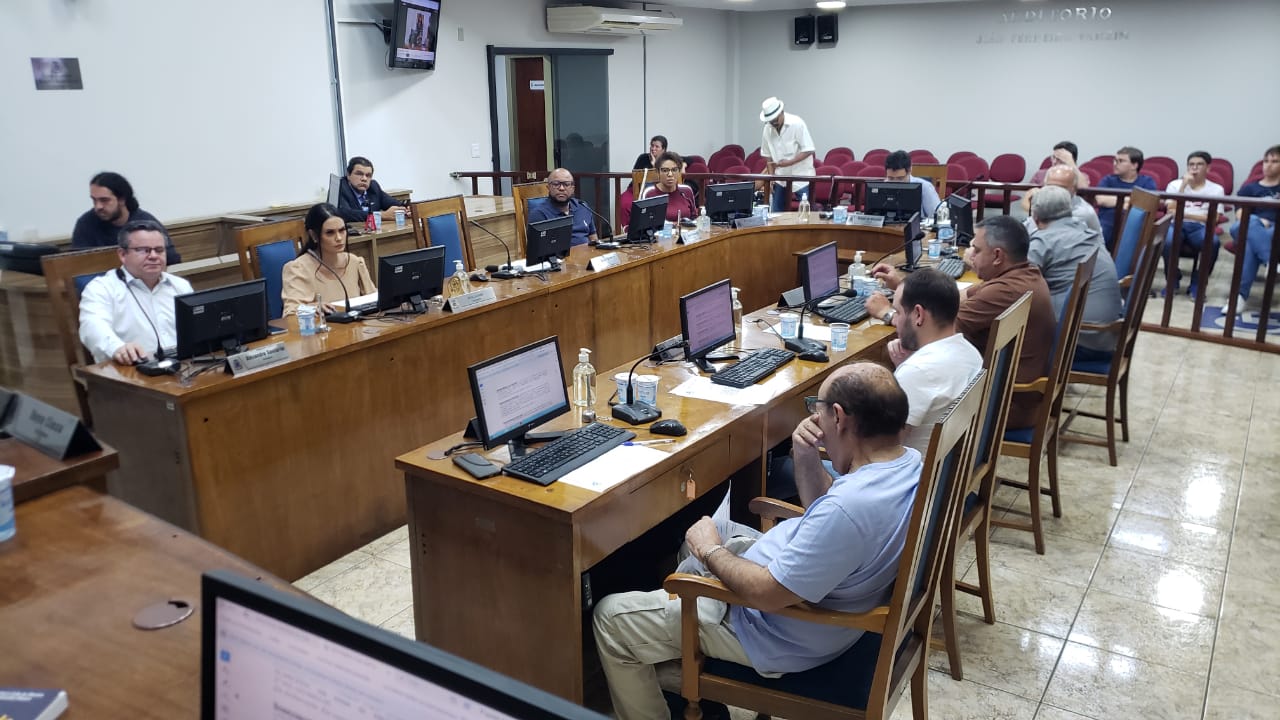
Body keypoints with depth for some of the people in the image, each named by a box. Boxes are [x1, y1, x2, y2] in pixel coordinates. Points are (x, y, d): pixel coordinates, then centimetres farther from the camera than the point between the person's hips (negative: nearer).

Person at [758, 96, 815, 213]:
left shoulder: (797, 123, -13)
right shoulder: (768, 129, 1)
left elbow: (808, 150, -14)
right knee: (775, 212, 5)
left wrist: (789, 162, -23)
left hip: (801, 177, -5)